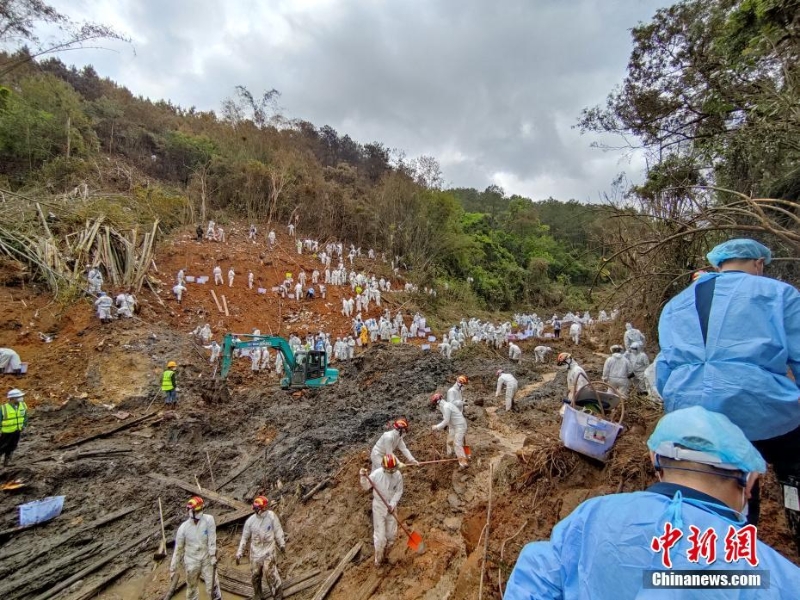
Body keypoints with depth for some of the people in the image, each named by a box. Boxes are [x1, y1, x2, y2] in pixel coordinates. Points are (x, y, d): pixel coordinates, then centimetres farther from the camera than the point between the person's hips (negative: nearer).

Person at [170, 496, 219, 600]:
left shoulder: (209, 520, -19)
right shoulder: (183, 527, -15)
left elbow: (212, 539, -16)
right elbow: (178, 549, -4)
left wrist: (213, 556, -17)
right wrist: (173, 568, 1)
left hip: (206, 559, -1)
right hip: (191, 562, 1)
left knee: (212, 588, 3)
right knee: (191, 588, 20)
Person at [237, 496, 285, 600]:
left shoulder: (271, 516, -15)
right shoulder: (250, 520, -10)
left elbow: (278, 531, -3)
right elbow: (244, 538, 2)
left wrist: (282, 544, 6)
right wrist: (239, 553, 4)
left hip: (268, 552, -3)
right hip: (255, 552, 3)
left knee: (271, 574, -2)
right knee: (255, 575, 17)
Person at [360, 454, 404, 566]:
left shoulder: (398, 475, -18)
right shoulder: (376, 474, -25)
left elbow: (399, 492, -7)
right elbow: (366, 486, -13)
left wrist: (392, 504, -17)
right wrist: (363, 477, -33)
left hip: (391, 506, 2)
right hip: (379, 506, -2)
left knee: (391, 533, 15)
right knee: (380, 534, 4)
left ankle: (385, 548, 46)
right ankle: (378, 558, 27)